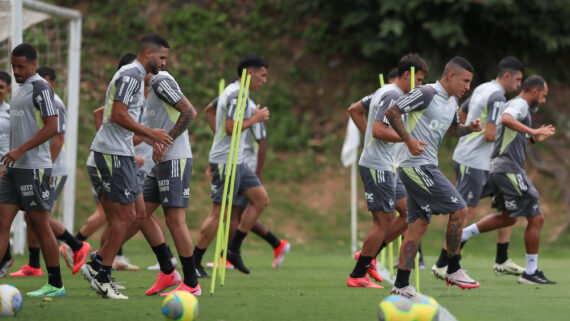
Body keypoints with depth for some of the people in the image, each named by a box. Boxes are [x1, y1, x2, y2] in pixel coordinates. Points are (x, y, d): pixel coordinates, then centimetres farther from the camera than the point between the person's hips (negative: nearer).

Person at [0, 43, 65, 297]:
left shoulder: (40, 88, -10)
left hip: (33, 168, -9)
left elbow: (51, 127, -18)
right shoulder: (22, 89, 18)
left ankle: (55, 284, 5)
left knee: (40, 225, -3)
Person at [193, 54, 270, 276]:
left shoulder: (235, 92, 16)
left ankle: (233, 249, 11)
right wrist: (255, 118, -13)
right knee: (219, 213, -9)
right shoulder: (237, 94, -16)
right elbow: (230, 128, -23)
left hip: (236, 161, 11)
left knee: (261, 199, 8)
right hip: (226, 162, -11)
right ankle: (194, 263, -2)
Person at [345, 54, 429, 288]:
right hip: (377, 166, -10)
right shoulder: (392, 95, -15)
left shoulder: (384, 92, 16)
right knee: (384, 221, -7)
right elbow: (379, 130, -25)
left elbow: (354, 110, 25)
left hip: (386, 166, 10)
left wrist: (370, 135, 20)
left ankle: (368, 255, 15)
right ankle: (357, 276, 0)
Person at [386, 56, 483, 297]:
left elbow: (452, 129, 32)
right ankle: (453, 270, 0)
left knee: (418, 224, 7)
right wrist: (409, 140, -19)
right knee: (459, 209, -10)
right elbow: (392, 112, -13)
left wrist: (470, 128, 11)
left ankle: (401, 285, 8)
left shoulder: (452, 101, 16)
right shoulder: (427, 94, -12)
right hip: (416, 166, -10)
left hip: (425, 167, 10)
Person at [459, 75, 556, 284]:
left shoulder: (512, 104, 23)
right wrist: (532, 131, -37)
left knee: (507, 217, 25)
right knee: (536, 219, -5)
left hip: (498, 170, 10)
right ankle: (531, 272, -1)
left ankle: (461, 234, 18)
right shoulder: (520, 104, -8)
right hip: (510, 170, -10)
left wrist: (534, 138, 24)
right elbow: (506, 119, -32)